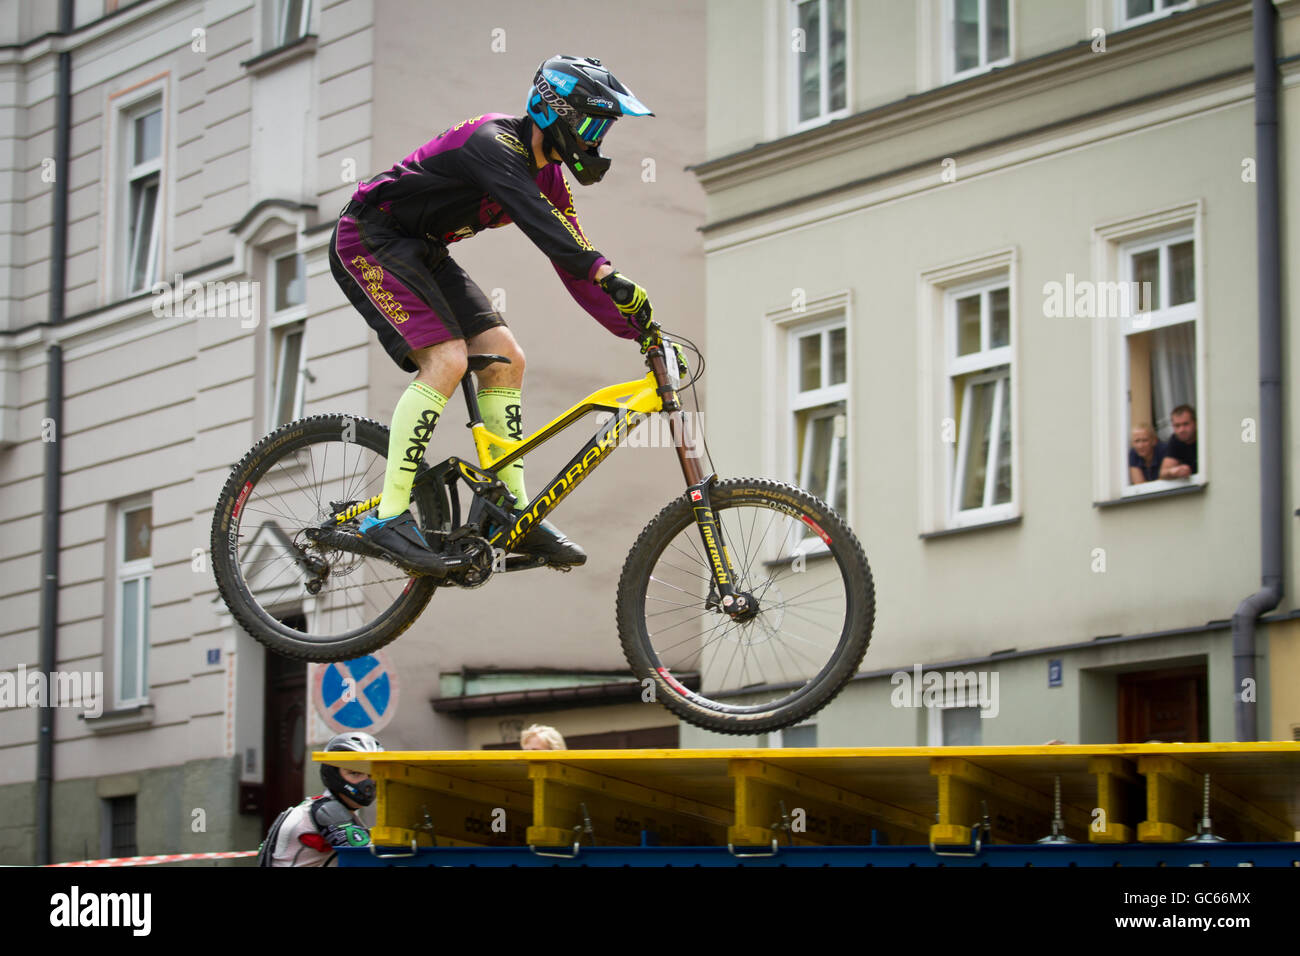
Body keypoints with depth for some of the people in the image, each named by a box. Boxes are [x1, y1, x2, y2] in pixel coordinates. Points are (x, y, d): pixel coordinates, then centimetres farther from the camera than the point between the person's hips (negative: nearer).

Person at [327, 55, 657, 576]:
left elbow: (572, 263, 7)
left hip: (421, 252, 10)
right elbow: (533, 217, -40)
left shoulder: (547, 175, 5)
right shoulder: (495, 143, -24)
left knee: (505, 358, -1)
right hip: (369, 241, -10)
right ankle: (389, 515, -20)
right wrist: (610, 276, -50)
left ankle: (516, 511, 4)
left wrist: (639, 331, -1)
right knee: (446, 360, -23)